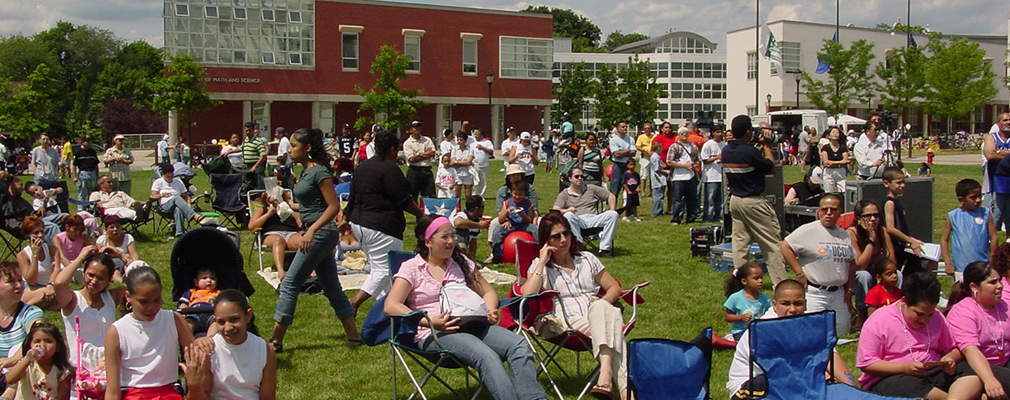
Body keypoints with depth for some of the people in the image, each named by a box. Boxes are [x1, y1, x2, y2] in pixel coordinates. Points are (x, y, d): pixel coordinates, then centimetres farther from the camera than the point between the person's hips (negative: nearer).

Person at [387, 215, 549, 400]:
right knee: (486, 356, -35)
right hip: (435, 334, -5)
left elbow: (488, 291, 26)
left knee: (519, 346, -24)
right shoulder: (411, 268, 6)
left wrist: (490, 312, 1)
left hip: (472, 325, 5)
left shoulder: (461, 263, 21)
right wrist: (430, 322, -19)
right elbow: (391, 306, -7)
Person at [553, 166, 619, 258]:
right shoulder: (564, 194, 14)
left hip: (593, 219, 2)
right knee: (567, 216, -35)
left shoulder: (591, 189, 21)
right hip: (577, 221, -2)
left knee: (613, 214, -23)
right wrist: (567, 210, -23)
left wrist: (611, 213, 3)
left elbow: (611, 196, 21)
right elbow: (555, 211, -1)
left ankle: (604, 249, -27)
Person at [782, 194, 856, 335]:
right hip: (814, 293, -6)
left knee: (842, 332, 7)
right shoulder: (808, 230, -8)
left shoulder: (844, 235, 13)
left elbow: (851, 263, 20)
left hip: (838, 293, 6)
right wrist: (799, 273, -13)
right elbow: (786, 246, -12)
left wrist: (850, 289, 14)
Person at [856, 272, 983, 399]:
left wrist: (950, 358, -8)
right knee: (909, 386, -39)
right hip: (891, 378, -5)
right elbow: (866, 364, -11)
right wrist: (904, 368, -21)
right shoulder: (878, 321, -8)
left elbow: (952, 349, 18)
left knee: (972, 370, -17)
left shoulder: (937, 318, 9)